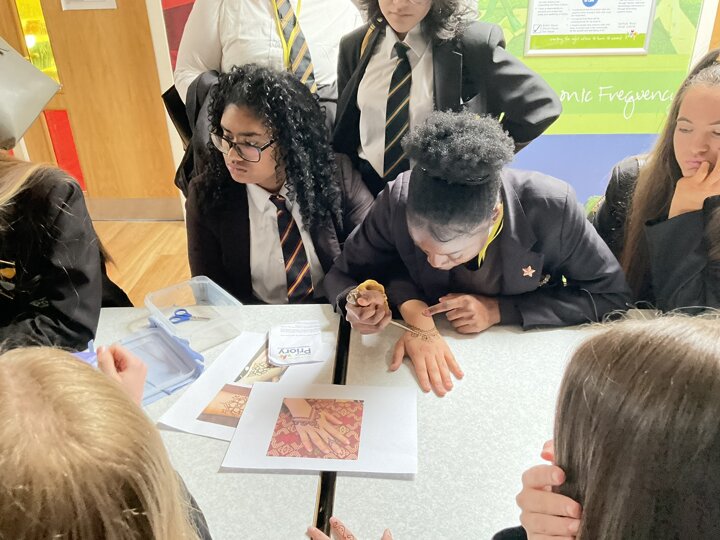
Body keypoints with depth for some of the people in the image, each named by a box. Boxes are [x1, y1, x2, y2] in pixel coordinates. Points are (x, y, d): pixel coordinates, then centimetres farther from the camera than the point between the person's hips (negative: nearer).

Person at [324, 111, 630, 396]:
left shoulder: (551, 208, -25)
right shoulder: (399, 201, -23)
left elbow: (611, 295, -11)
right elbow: (344, 274, -8)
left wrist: (499, 310, -20)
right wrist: (408, 303, -28)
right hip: (427, 357, 0)